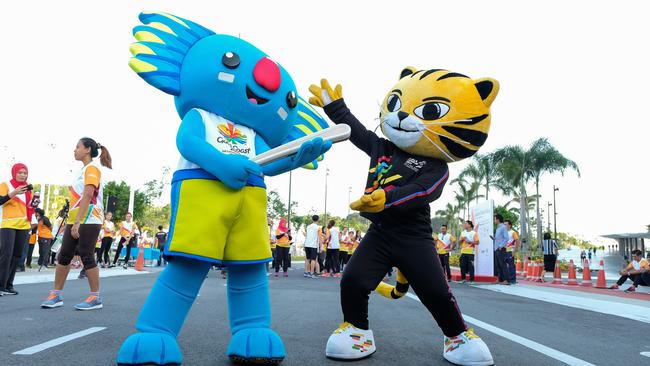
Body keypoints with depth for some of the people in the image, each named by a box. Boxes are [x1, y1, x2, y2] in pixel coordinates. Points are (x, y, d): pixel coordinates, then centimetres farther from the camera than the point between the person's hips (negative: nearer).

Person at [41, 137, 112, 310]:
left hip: (88, 221, -9)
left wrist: (78, 221, -24)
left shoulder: (92, 168, -9)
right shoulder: (83, 170, 19)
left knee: (87, 256, -7)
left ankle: (96, 298, 2)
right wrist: (72, 221, 19)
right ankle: (56, 295, 16)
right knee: (64, 256, 7)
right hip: (74, 220, 9)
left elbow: (87, 196, -19)